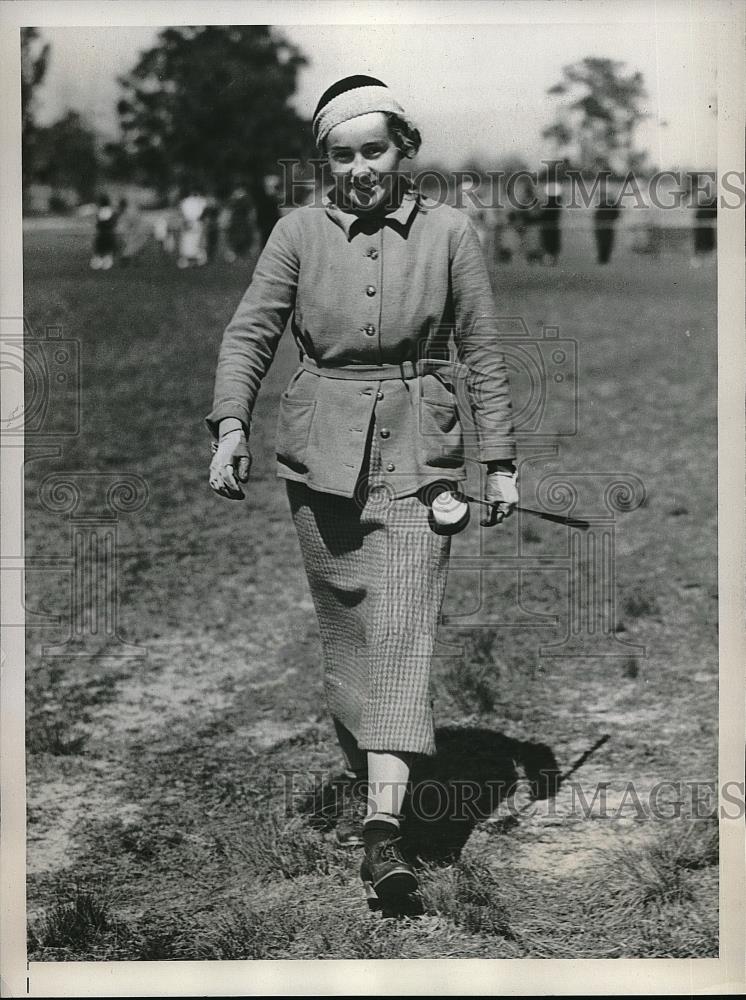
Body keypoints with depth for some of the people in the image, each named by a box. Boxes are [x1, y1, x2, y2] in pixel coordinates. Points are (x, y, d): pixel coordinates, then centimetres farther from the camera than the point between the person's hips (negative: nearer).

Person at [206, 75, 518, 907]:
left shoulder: (448, 232, 1)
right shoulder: (298, 232, 3)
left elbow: (482, 352, 5)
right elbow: (250, 331, -2)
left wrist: (500, 461, 4)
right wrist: (230, 423, -18)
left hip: (415, 452, -2)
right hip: (320, 452, 2)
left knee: (402, 627, -12)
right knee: (343, 623, 10)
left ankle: (385, 823, -18)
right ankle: (367, 769, 32)